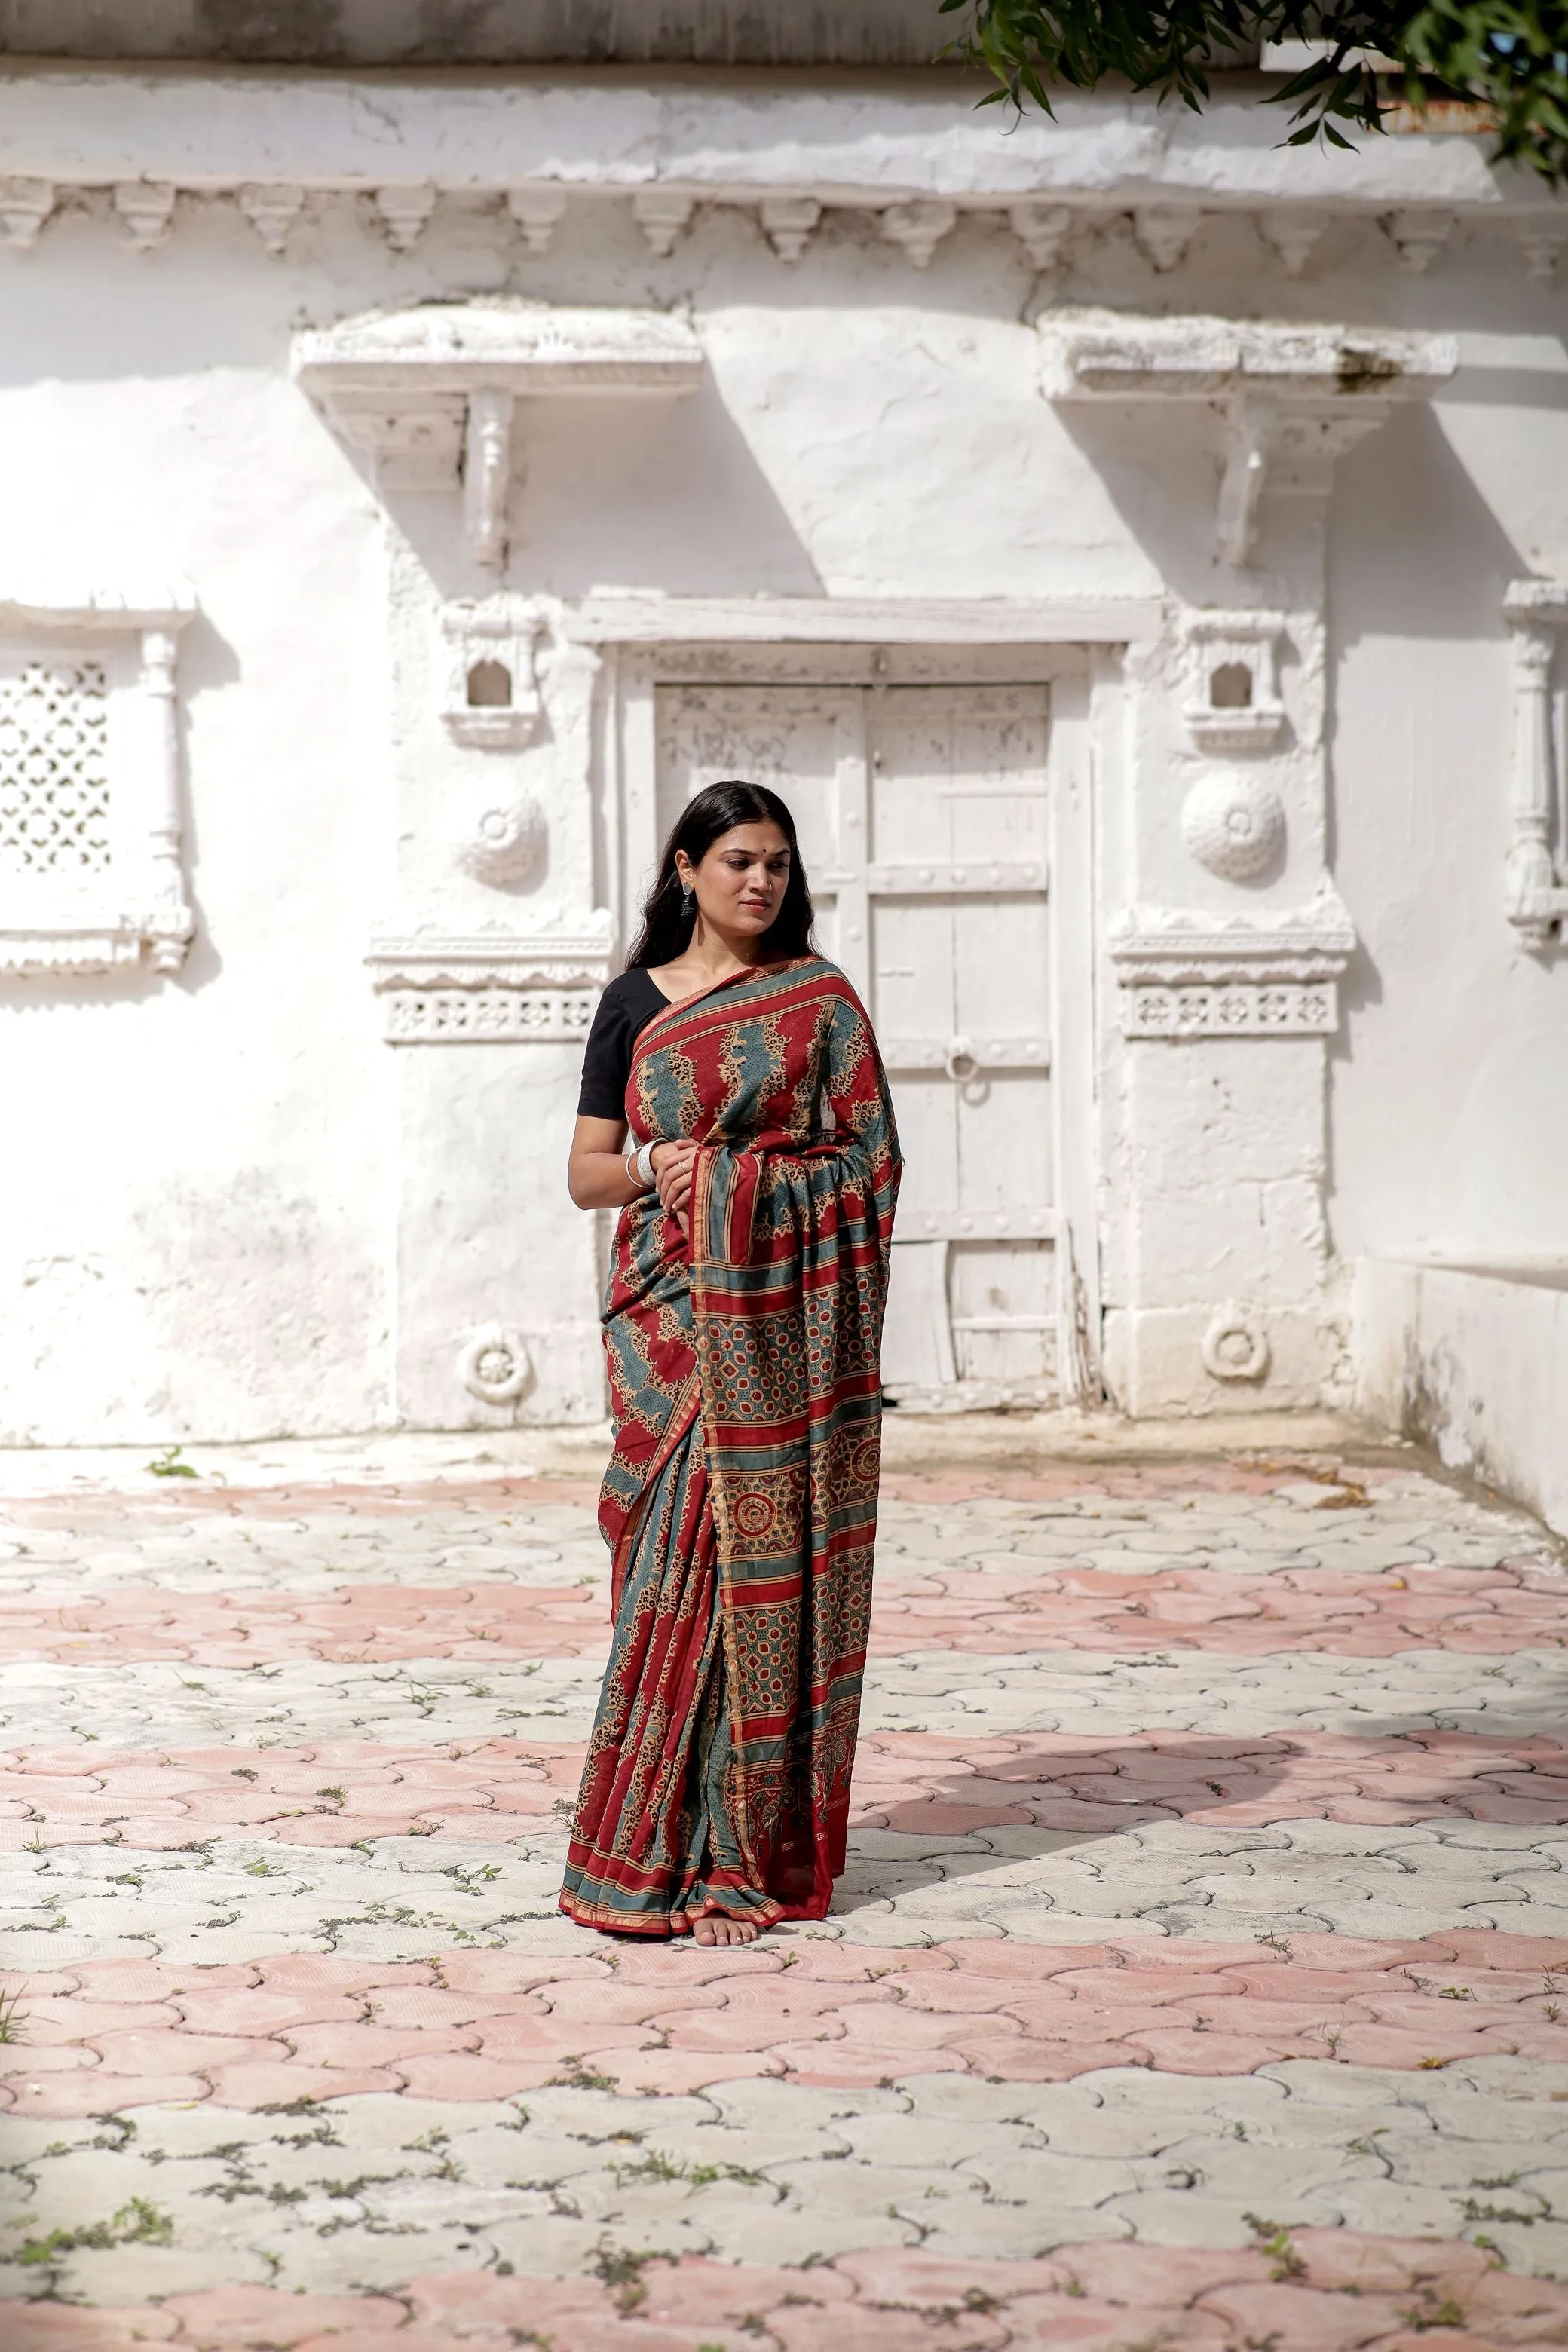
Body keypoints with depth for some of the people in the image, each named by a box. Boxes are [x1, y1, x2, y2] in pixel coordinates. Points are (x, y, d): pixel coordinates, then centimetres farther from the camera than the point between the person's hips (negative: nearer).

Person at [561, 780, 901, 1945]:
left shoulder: (820, 999, 7)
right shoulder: (635, 1003, 11)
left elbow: (868, 1163, 3)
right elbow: (586, 1171, 9)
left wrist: (741, 1180, -10)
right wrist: (648, 1168, -11)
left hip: (784, 1318, -1)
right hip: (670, 1314, 1)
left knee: (767, 1558, -4)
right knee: (680, 1557, -5)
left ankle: (748, 1852, 2)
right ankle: (678, 1841, 2)